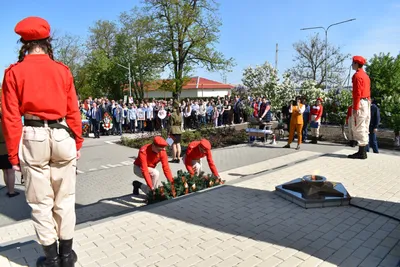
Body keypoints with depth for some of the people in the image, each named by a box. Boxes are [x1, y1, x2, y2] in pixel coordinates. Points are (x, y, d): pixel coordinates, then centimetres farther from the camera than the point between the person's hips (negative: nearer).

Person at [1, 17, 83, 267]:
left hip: (33, 139, -1)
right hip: (62, 136, 1)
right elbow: (73, 111, 3)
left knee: (41, 202, 11)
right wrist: (77, 143, 11)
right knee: (64, 199, 12)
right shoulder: (63, 70, 3)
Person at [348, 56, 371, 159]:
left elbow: (357, 93, -18)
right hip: (367, 103, 10)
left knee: (359, 128, -8)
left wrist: (355, 108, -20)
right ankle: (363, 151, 15)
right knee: (364, 128, 10)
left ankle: (361, 153, -7)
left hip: (360, 103, -10)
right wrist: (368, 102, 23)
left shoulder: (357, 75, -11)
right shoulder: (365, 75, 19)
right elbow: (368, 91, 20)